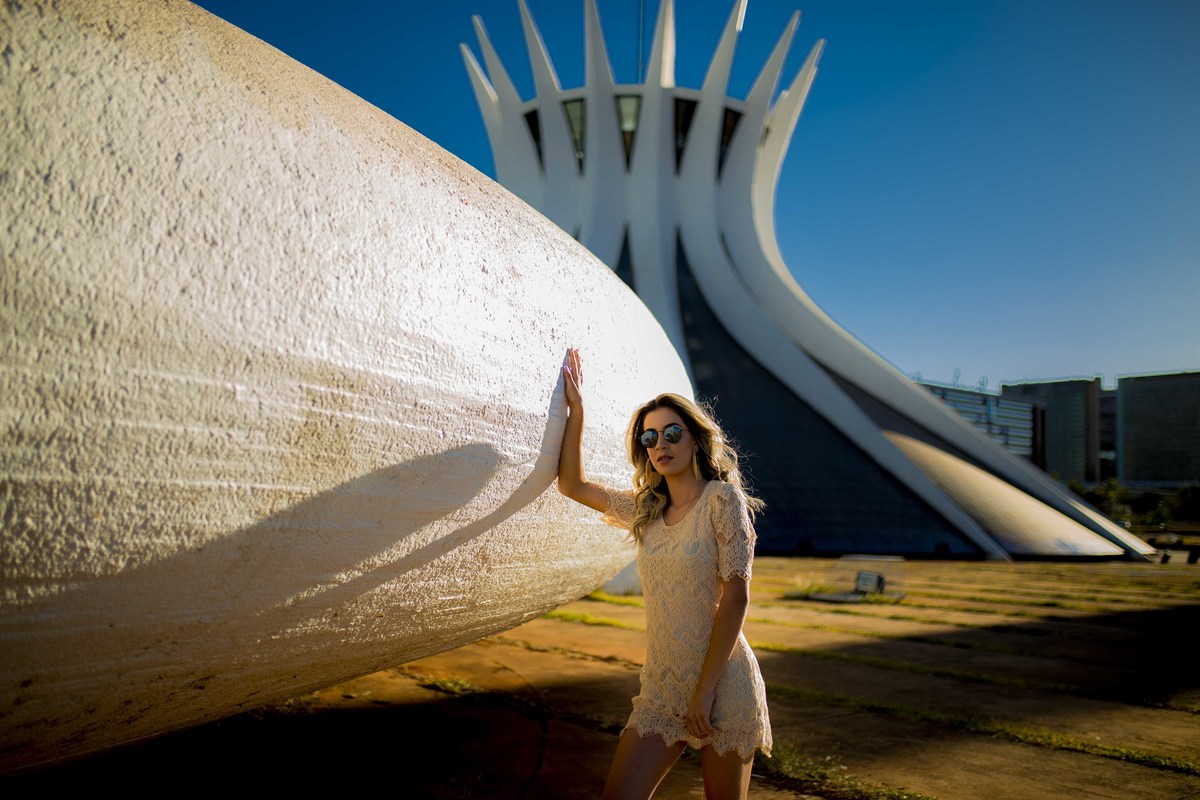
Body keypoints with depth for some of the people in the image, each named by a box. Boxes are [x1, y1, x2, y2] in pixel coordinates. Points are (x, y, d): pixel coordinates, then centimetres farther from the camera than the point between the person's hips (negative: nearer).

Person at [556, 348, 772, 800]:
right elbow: (572, 484, 14)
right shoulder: (644, 508, 9)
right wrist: (576, 410, 9)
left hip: (723, 684, -5)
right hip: (661, 687, 5)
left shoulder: (722, 499, -8)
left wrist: (705, 690, -16)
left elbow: (735, 597, -14)